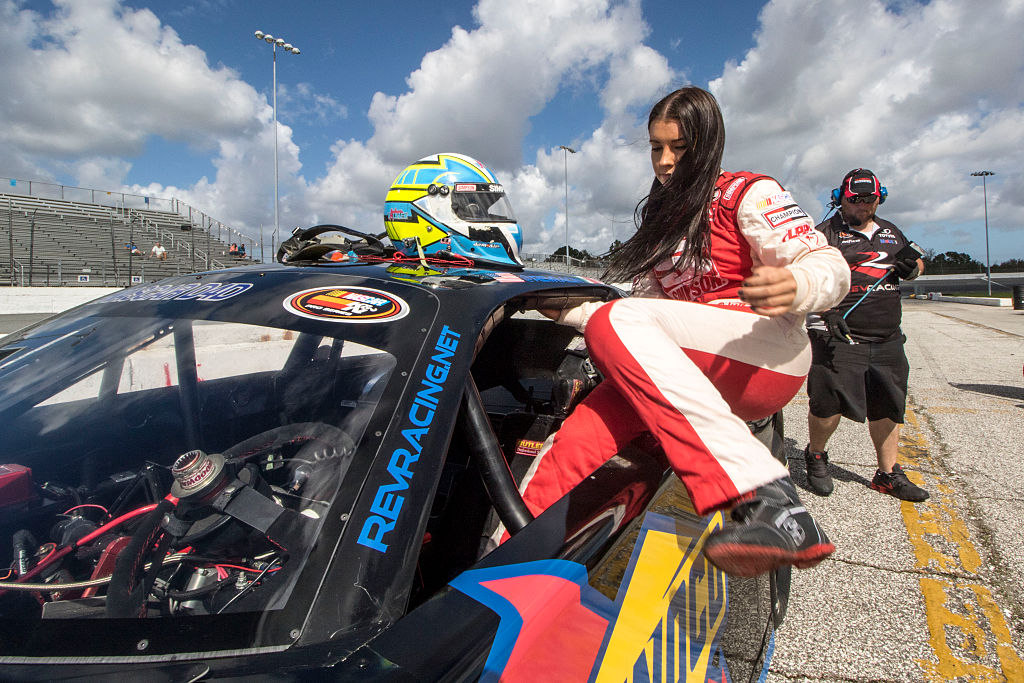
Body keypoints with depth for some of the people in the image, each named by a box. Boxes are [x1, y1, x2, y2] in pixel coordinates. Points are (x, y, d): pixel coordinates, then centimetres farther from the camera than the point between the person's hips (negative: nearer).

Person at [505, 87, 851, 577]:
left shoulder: (746, 193, 6)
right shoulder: (659, 222, 26)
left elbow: (830, 266, -6)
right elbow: (645, 301, 23)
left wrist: (794, 286, -30)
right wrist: (567, 311, 10)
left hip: (769, 357, -5)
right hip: (699, 382, 5)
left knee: (613, 325, -33)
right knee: (578, 439, -21)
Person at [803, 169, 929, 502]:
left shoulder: (891, 232, 20)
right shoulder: (826, 233, -1)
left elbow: (916, 264, 31)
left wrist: (912, 265, 5)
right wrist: (826, 313, -26)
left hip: (887, 339, 6)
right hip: (839, 337, -6)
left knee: (887, 406, 10)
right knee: (829, 403, -11)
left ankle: (889, 474, 23)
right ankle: (815, 456, 16)